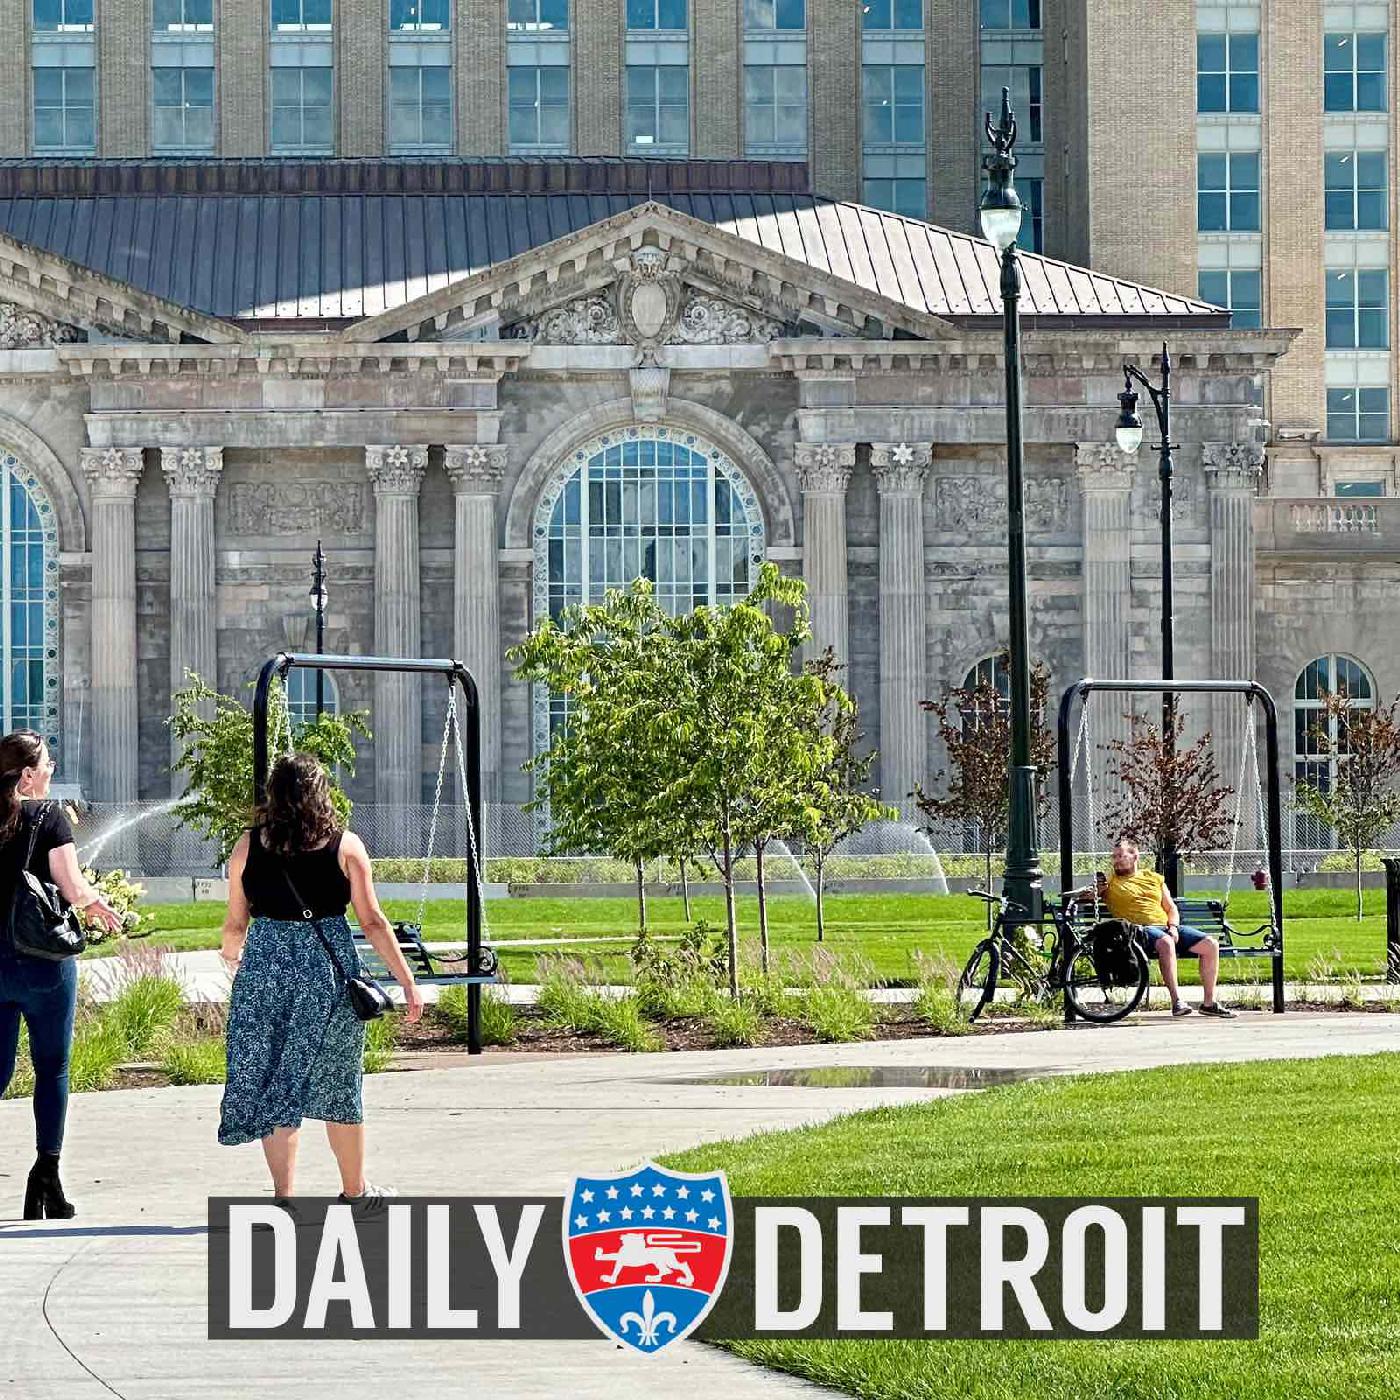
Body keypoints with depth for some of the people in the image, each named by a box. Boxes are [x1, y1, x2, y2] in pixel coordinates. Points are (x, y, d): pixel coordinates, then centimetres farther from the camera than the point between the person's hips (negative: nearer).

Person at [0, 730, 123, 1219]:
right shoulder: (48, 816, -10)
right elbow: (74, 890, -13)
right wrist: (100, 905, 7)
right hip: (41, 959, -4)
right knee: (51, 1068, 8)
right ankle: (46, 1173, 8)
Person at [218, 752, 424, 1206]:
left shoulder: (249, 846, 1)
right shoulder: (345, 845, -2)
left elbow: (235, 925, 6)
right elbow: (372, 922, -3)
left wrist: (231, 957, 29)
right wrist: (408, 981, 2)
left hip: (265, 967, 0)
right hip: (329, 967, 0)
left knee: (274, 1082, 6)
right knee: (338, 1081, 15)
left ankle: (283, 1195, -2)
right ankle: (355, 1189, 28)